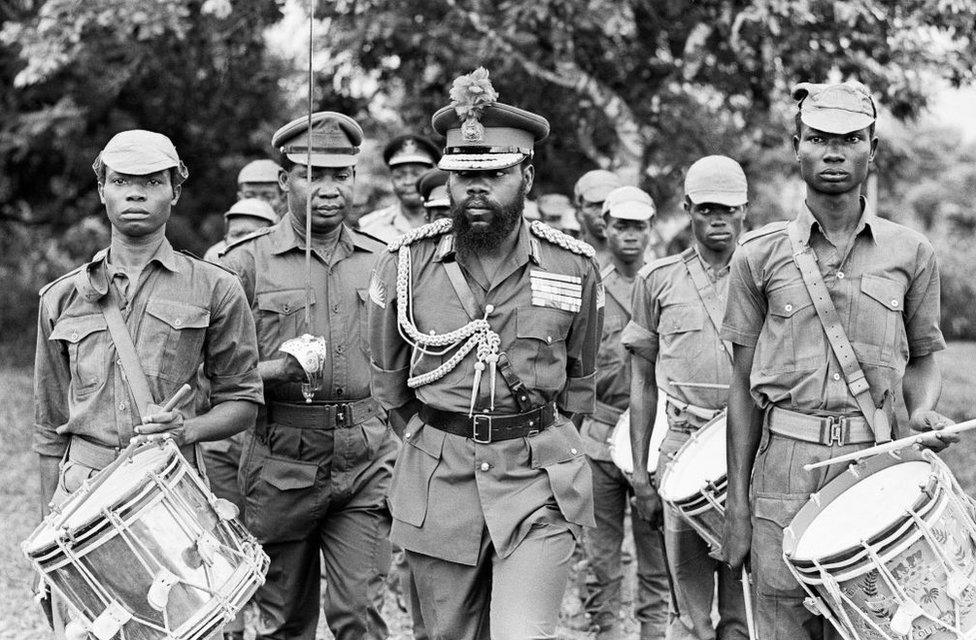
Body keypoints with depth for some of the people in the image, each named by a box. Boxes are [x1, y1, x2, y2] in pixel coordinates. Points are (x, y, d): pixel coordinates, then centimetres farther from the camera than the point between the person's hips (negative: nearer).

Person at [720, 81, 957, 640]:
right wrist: (737, 499, 4)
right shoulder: (760, 254, 5)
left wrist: (923, 410, -6)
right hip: (784, 464, 0)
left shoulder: (911, 254, 7)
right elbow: (743, 383, 7)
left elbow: (922, 358, 18)